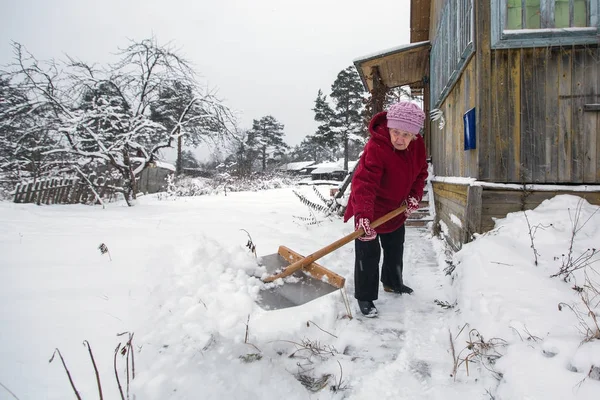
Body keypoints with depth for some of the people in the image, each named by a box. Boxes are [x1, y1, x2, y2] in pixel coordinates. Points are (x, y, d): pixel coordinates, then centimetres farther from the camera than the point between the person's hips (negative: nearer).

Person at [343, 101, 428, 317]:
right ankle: (364, 297, 11)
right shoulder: (375, 148, -34)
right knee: (369, 254, -5)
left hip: (397, 209, 7)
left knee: (396, 249, 23)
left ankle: (392, 282, 46)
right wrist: (363, 215, -55)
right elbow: (364, 183, -45)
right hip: (369, 210, -7)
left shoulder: (418, 145, -11)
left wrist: (414, 195, -9)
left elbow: (421, 172, 6)